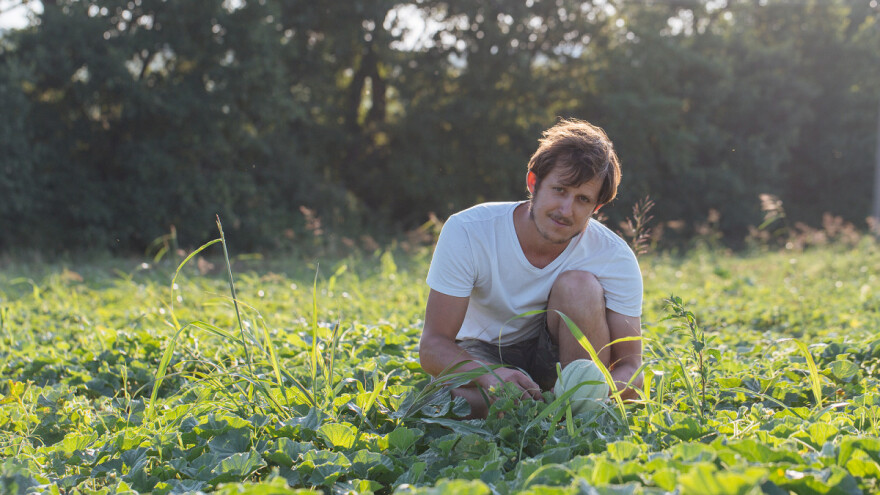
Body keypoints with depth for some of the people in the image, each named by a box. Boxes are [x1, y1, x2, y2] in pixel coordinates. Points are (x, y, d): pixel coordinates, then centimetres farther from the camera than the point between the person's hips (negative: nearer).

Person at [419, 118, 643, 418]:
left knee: (579, 284, -28)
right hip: (482, 357, -1)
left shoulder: (615, 258, -21)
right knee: (453, 400, -37)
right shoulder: (466, 232, -24)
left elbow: (630, 368, -19)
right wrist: (490, 375, -47)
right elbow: (432, 346, -25)